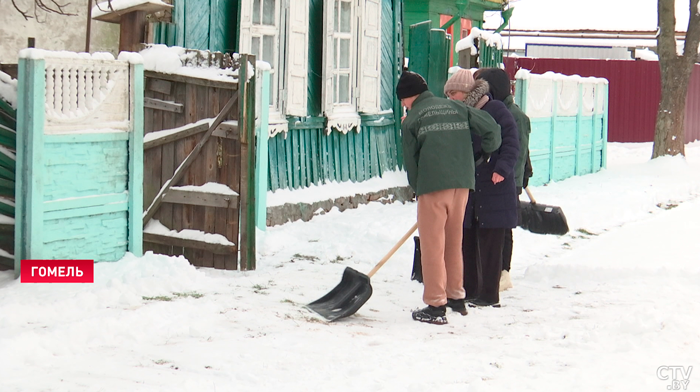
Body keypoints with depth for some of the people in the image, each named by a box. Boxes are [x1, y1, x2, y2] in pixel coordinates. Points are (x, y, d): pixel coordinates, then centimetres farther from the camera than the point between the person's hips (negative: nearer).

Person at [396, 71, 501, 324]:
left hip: (433, 186, -5)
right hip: (463, 183, 5)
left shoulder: (411, 120, 2)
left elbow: (410, 162, 3)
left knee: (433, 246, 0)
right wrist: (488, 153, 26)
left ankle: (436, 306, 0)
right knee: (454, 242, 18)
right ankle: (457, 297, 27)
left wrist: (417, 189, 17)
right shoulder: (457, 108, 13)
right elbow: (491, 128, 8)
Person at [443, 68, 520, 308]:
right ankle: (468, 290, 18)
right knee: (466, 241, 9)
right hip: (465, 190, 6)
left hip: (493, 189, -6)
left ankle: (489, 295, 5)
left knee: (489, 243, -1)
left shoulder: (496, 111, -7)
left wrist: (502, 169, -22)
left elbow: (511, 144, -11)